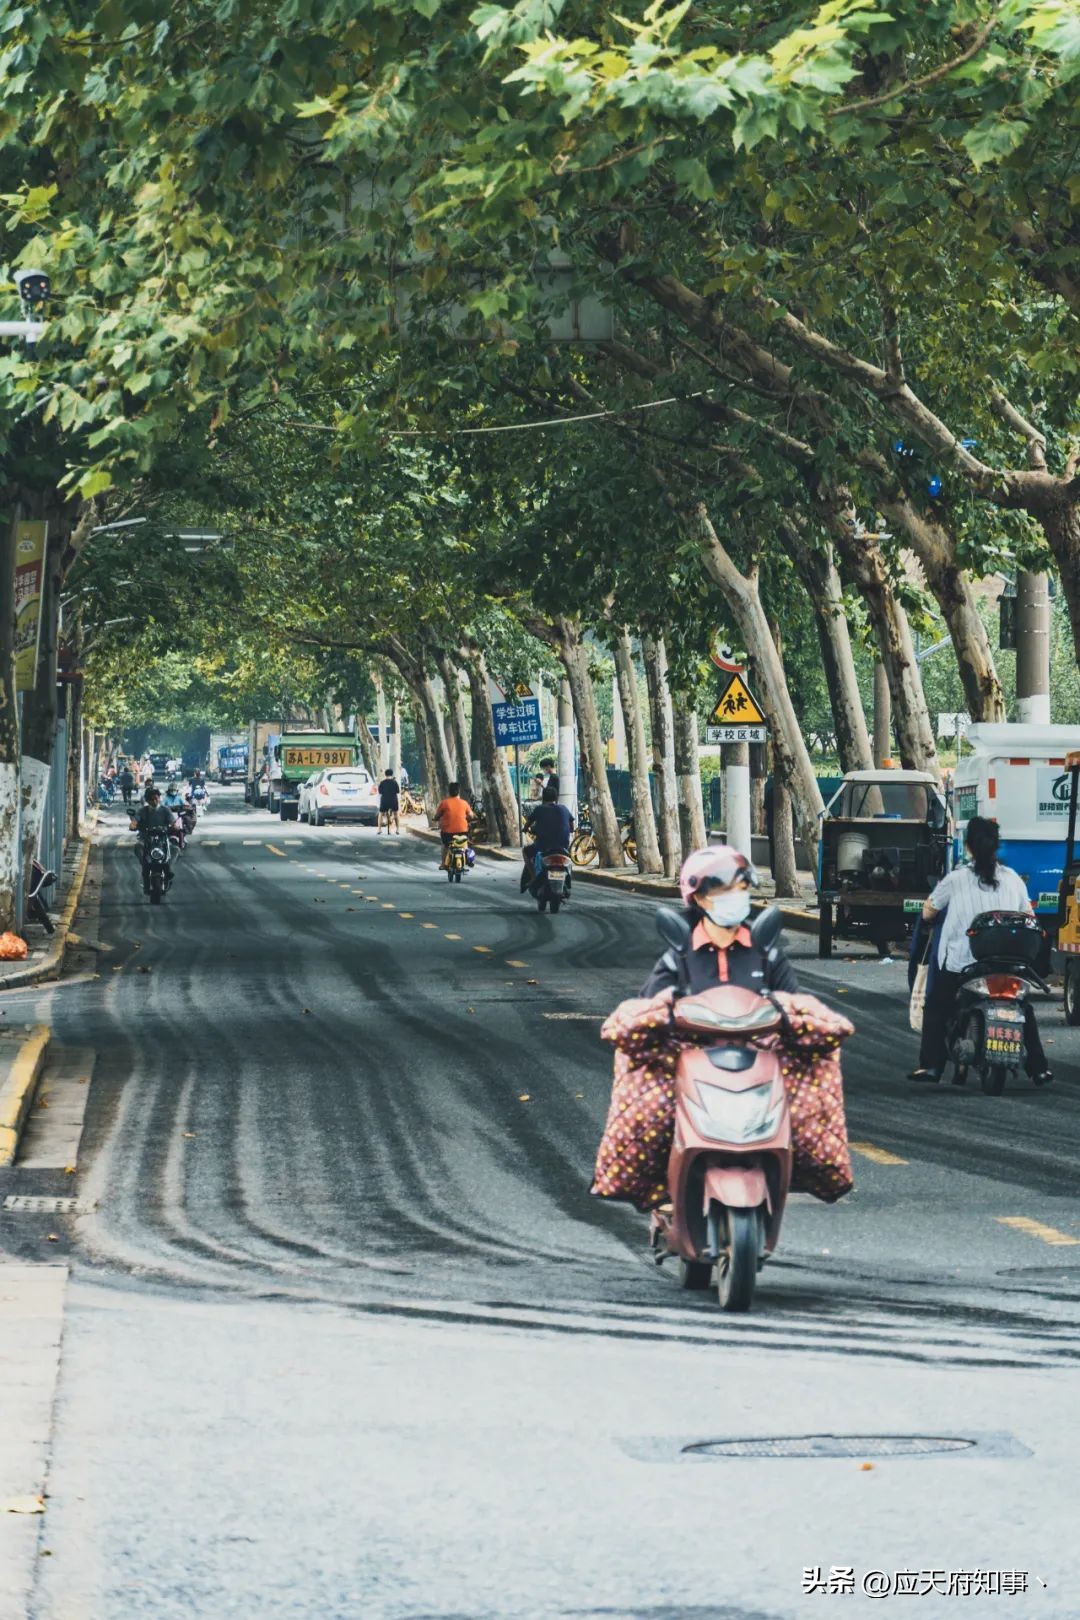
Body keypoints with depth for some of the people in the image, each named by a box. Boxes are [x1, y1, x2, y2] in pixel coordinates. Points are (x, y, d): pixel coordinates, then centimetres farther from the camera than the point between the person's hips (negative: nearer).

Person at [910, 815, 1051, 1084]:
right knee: (1024, 1010, 22)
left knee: (936, 1009, 13)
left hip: (960, 962, -3)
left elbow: (928, 913, 4)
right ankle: (1038, 1070, 18)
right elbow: (1029, 918, 11)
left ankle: (930, 1067, 2)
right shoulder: (1013, 879, 5)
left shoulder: (956, 879, -2)